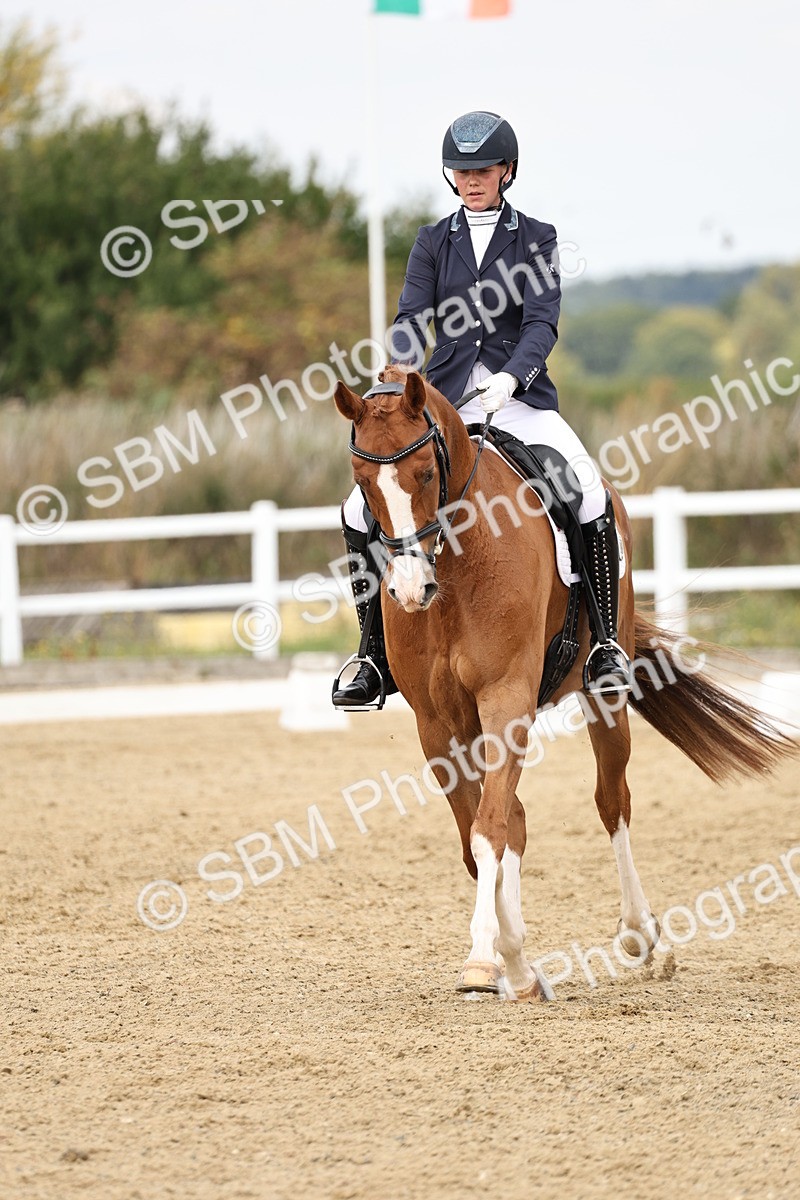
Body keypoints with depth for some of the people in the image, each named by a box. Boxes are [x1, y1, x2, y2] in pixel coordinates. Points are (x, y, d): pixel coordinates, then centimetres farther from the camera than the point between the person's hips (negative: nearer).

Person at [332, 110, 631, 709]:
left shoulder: (536, 238, 6)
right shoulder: (433, 243, 12)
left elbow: (542, 321, -7)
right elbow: (413, 319, 0)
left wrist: (512, 376, -27)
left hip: (520, 397, -2)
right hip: (444, 400, 2)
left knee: (591, 497, -28)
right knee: (361, 510, -13)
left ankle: (606, 644, -16)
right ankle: (377, 660, -2)